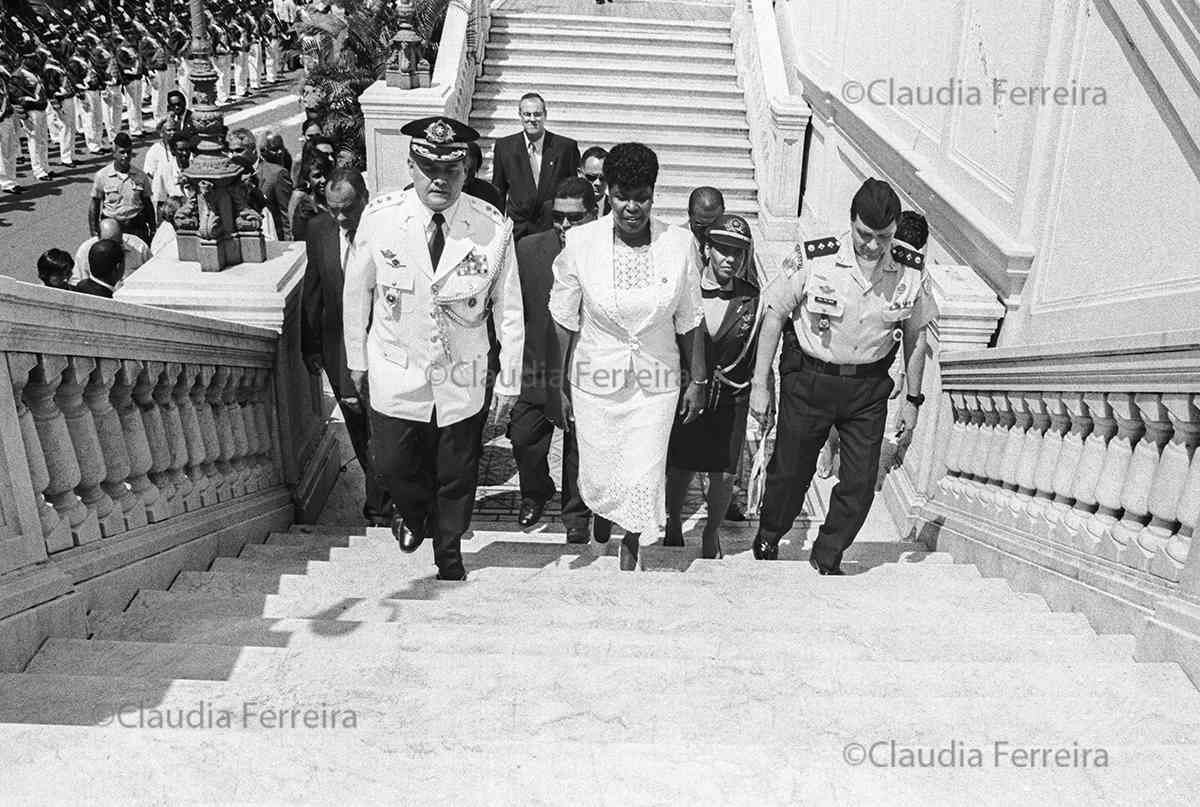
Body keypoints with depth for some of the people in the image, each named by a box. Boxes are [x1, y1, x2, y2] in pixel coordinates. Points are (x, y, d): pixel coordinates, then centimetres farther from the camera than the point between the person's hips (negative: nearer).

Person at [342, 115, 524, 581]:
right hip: (395, 374, 1)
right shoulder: (379, 218, -12)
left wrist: (509, 382, -3)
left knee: (457, 477, 15)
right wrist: (357, 360, 8)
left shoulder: (493, 228, -15)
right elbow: (357, 293, 1)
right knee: (391, 464, 14)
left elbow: (509, 310, -7)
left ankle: (449, 553, 43)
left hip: (463, 380, 0)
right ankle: (414, 509, 51)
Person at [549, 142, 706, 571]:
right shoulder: (580, 242, -12)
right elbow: (564, 322, -4)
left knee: (644, 475, 7)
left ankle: (631, 542, 40)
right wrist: (560, 385, 0)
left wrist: (697, 381, 5)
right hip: (595, 379, 0)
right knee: (597, 473, 14)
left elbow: (689, 321, 1)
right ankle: (601, 512, 54)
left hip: (656, 381, 1)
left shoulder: (677, 244, -9)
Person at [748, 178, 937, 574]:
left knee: (861, 483, 3)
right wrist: (759, 385, -6)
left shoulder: (909, 273, -7)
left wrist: (913, 401, 9)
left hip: (869, 388, 2)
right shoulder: (812, 260, -16)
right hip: (808, 380, -2)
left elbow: (915, 336, 8)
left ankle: (827, 557, 28)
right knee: (790, 470, 9)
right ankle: (767, 541, 38)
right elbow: (774, 316, -6)